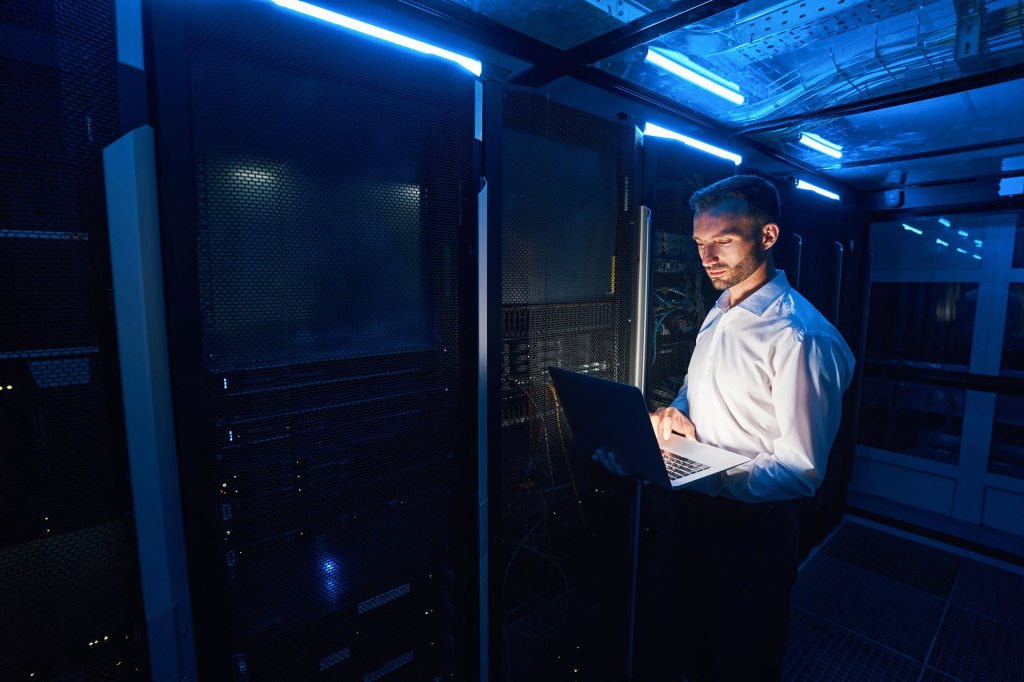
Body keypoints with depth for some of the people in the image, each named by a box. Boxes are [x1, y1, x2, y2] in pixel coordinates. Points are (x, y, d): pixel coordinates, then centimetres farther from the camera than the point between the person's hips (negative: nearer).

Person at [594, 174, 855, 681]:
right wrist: (676, 414, -7)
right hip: (684, 515, 7)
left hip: (748, 529, -7)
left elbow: (802, 472, -23)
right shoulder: (719, 313, 5)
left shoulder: (802, 337, -22)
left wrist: (696, 479, -36)